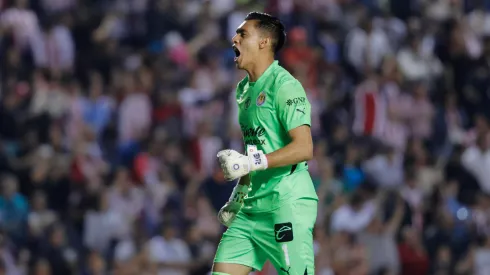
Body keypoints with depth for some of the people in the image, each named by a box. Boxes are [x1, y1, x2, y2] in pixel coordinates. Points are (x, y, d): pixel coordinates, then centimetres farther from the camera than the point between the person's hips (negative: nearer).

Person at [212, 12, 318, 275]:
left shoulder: (284, 86, -11)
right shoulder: (244, 89, 17)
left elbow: (304, 148, -20)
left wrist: (252, 162, -24)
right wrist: (238, 196, 24)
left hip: (288, 205, -9)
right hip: (252, 209, 9)